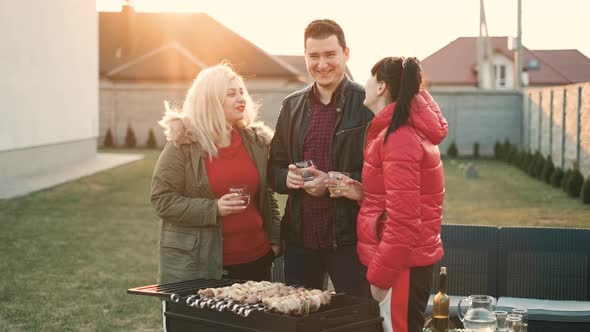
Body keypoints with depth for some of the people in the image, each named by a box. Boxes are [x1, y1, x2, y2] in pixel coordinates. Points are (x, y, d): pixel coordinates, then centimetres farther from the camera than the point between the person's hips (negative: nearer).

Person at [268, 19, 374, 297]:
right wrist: (287, 177, -7)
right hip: (300, 236, 5)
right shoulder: (292, 105, 11)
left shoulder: (366, 104, -7)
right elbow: (274, 166, 15)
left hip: (348, 239, -5)